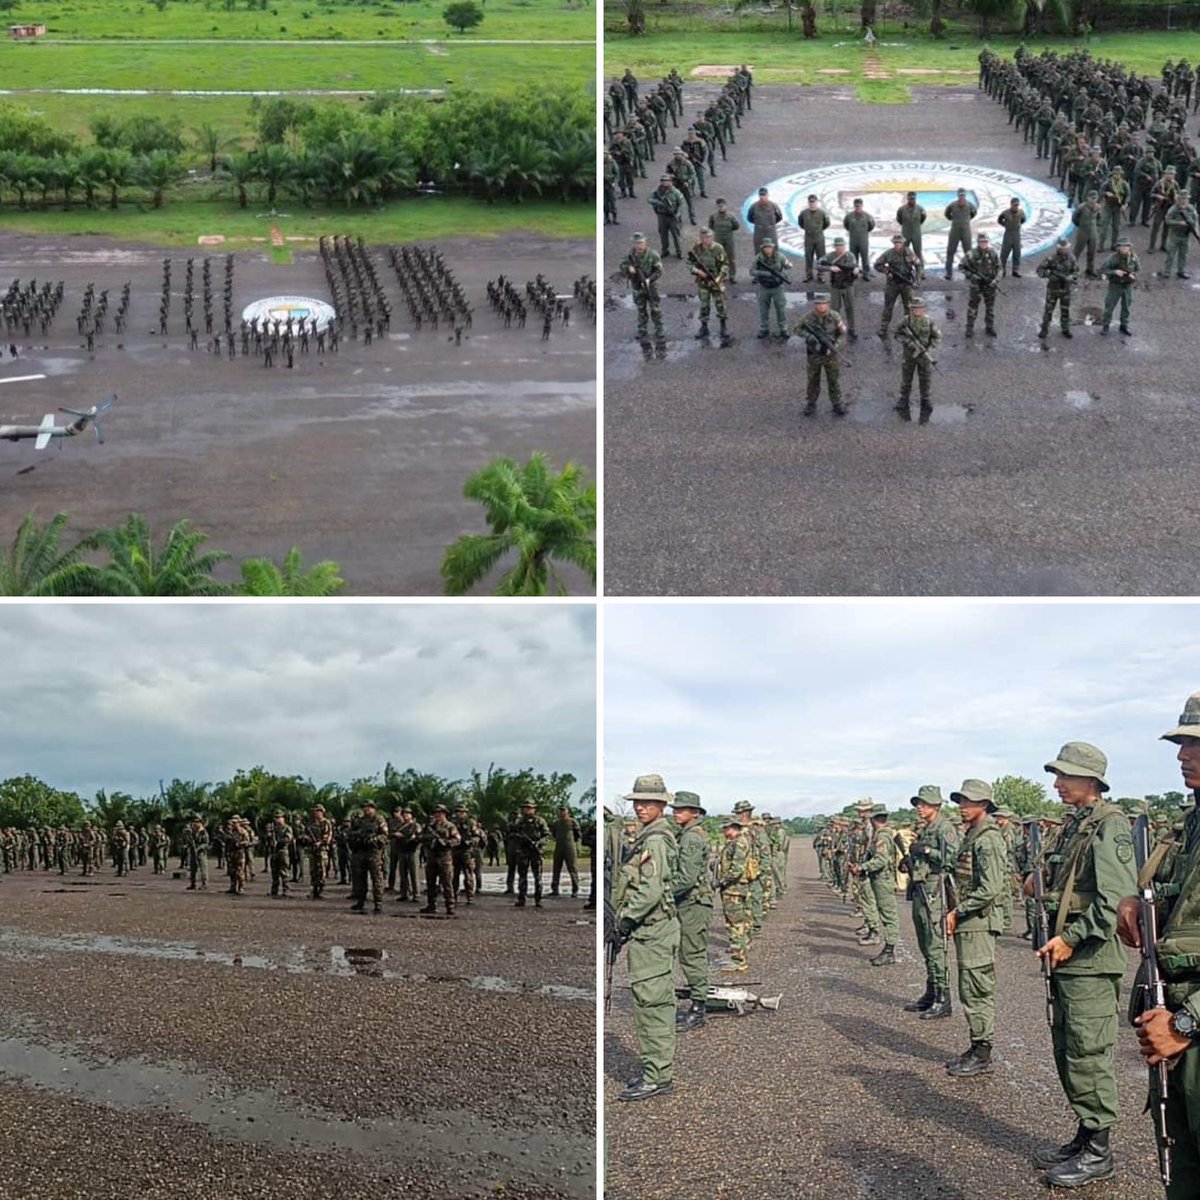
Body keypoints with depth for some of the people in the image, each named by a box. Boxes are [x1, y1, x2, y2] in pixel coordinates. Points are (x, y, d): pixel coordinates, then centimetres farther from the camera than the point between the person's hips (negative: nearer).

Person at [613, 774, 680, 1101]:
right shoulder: (649, 837, 17)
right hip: (654, 929, 11)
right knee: (657, 1003, 14)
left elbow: (650, 891, -23)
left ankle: (657, 1077, -6)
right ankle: (658, 1070, 22)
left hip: (652, 930, -11)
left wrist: (626, 918, -13)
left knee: (651, 1003, -8)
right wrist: (628, 919, 14)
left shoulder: (656, 840, -16)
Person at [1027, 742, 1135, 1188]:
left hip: (1091, 961, -10)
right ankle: (1085, 1136, 26)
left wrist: (1072, 938, -20)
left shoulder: (1110, 825, -14)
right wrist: (1042, 880, 8)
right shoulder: (1075, 823, 15)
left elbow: (1116, 898, -22)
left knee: (1088, 1054, -4)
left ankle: (1098, 1151, 5)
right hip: (1066, 957, 10)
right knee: (1067, 1051, 15)